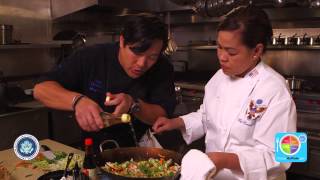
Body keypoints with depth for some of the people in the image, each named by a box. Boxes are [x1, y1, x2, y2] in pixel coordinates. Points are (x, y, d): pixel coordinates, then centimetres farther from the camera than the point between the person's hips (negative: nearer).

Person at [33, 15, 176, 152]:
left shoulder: (163, 68, -11)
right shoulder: (91, 57, -14)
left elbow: (163, 116, -12)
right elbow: (41, 89, -19)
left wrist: (134, 105, -32)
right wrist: (78, 100, -38)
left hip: (140, 152, 0)